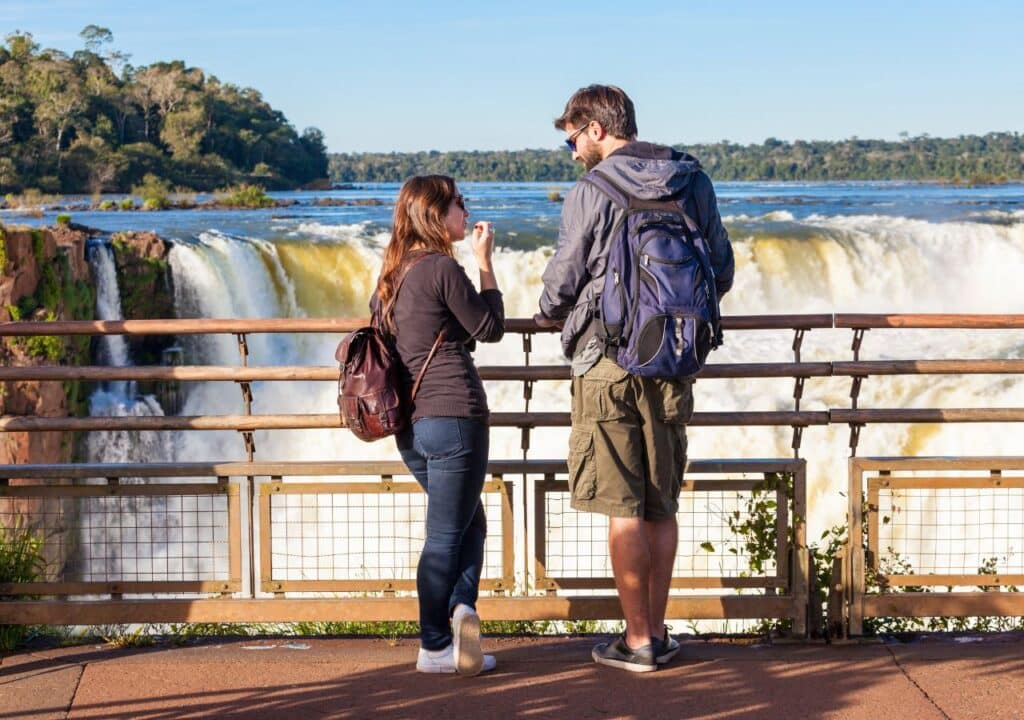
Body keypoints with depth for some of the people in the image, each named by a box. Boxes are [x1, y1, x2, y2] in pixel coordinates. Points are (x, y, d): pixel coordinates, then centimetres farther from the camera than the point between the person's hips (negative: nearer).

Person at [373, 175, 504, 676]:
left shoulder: (392, 273, 12)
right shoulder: (443, 268, -12)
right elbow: (491, 328, -4)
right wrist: (485, 262, 2)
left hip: (409, 423, 8)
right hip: (454, 415, -8)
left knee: (468, 522, 18)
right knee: (446, 534, -1)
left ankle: (459, 606, 3)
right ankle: (434, 647, 2)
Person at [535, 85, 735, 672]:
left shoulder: (592, 192, -8)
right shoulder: (693, 183, 7)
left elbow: (564, 279, -4)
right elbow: (722, 274, 11)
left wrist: (549, 314, 18)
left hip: (607, 360, -5)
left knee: (623, 508, 0)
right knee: (662, 507, 12)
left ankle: (637, 640, 3)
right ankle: (658, 632, 17)